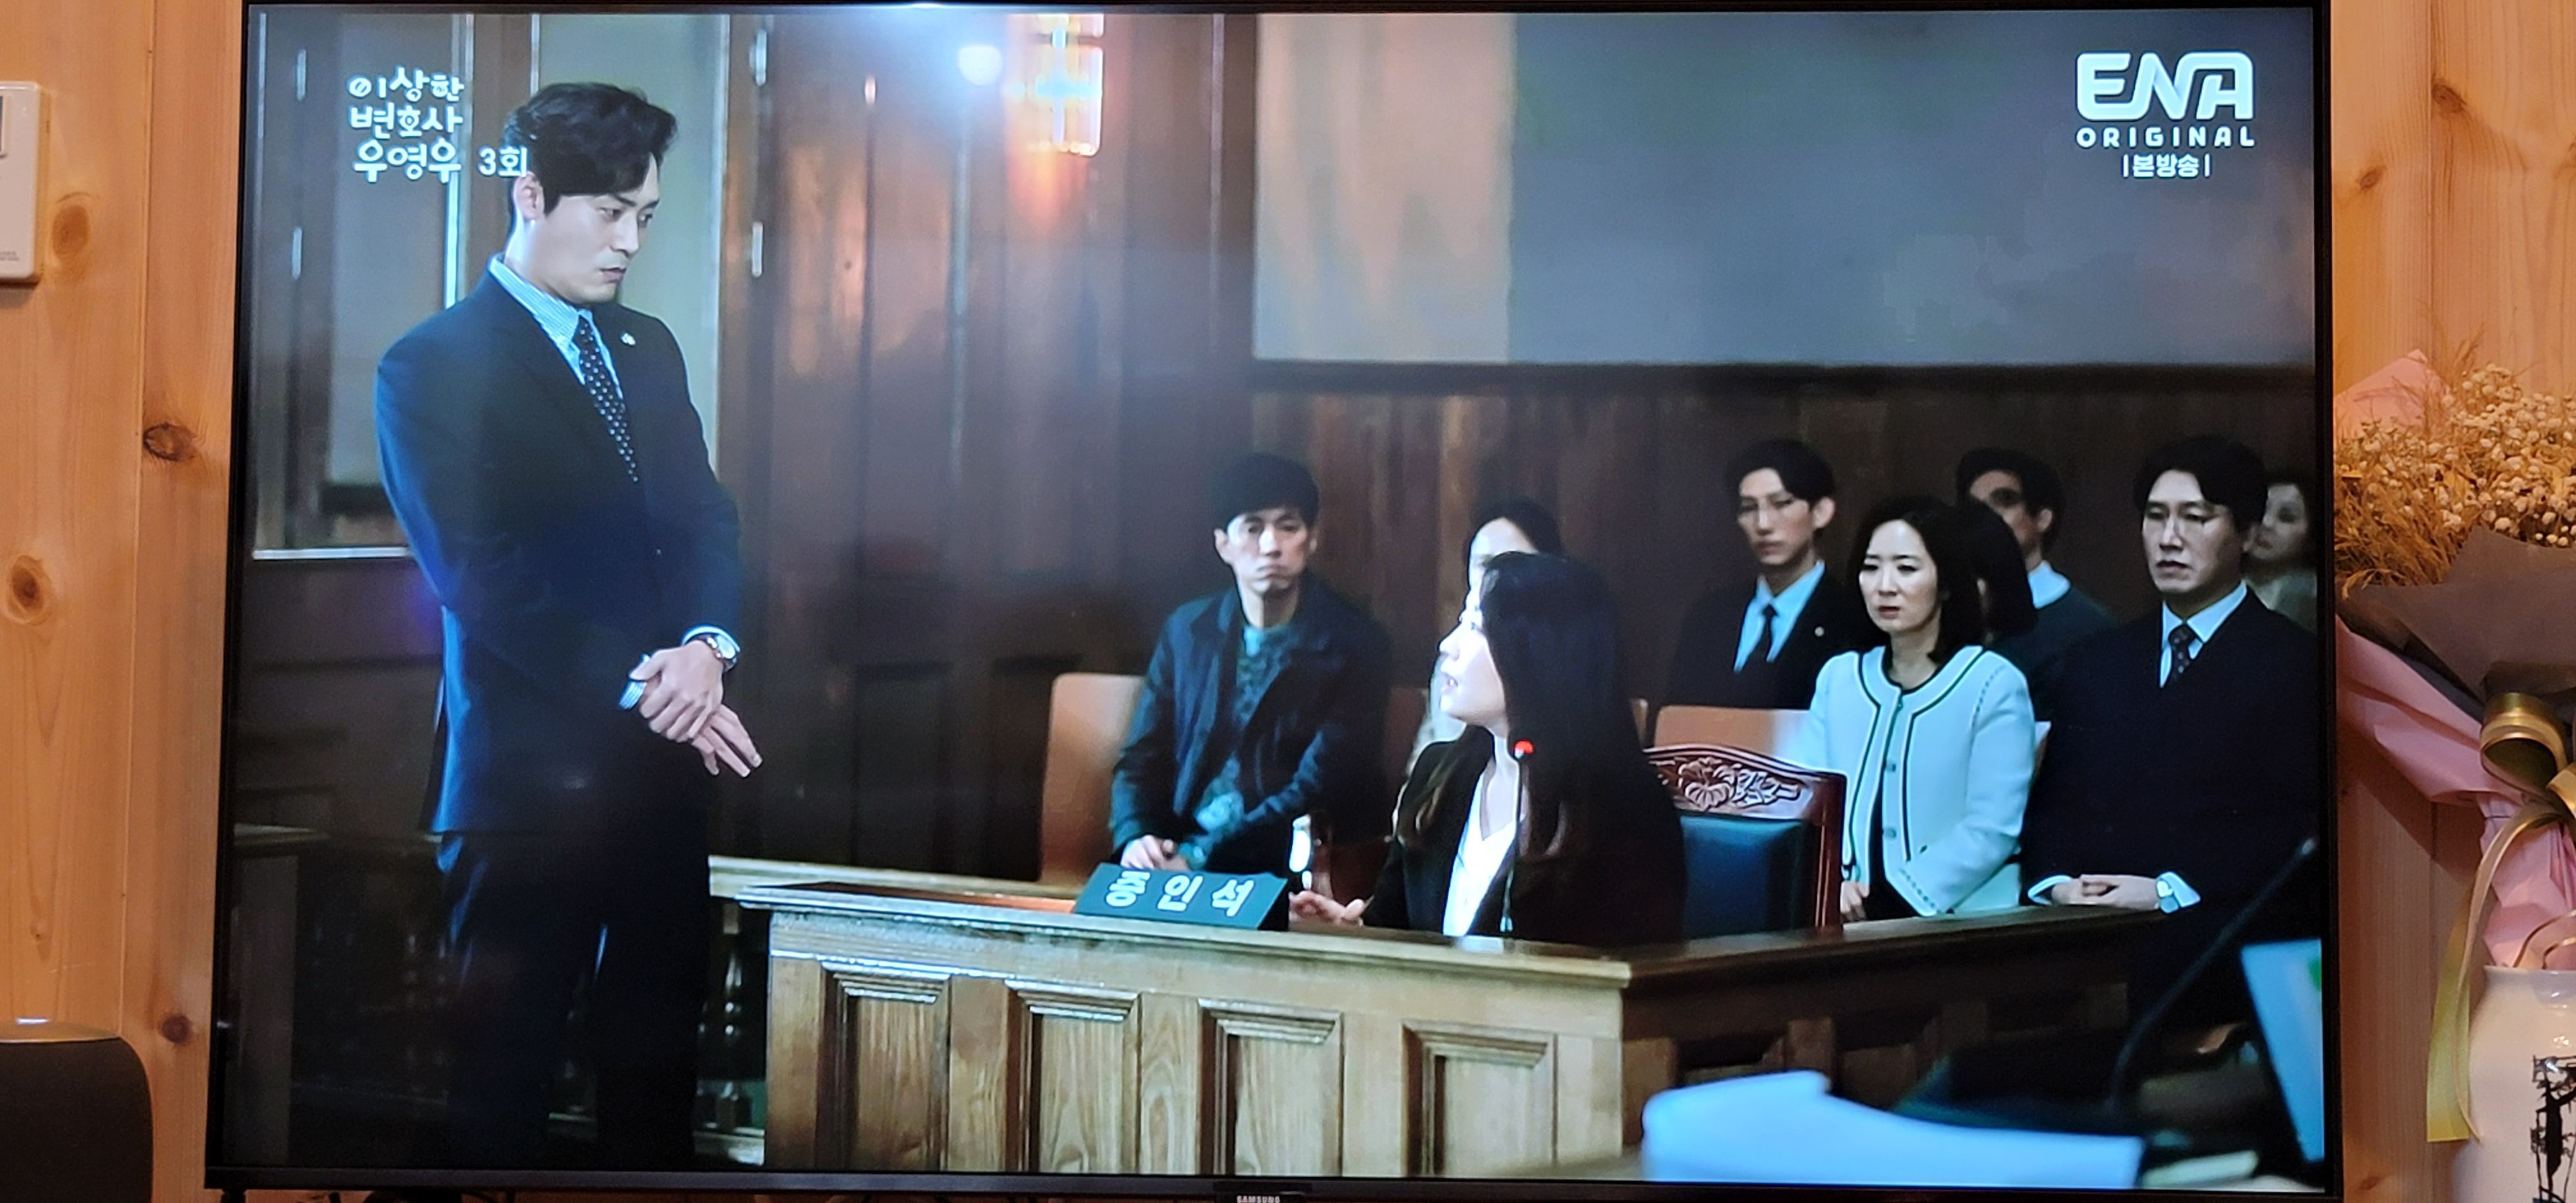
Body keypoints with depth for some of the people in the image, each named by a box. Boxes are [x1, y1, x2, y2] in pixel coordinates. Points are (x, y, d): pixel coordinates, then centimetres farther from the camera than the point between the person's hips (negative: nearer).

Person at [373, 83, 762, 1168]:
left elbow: (703, 518, 11)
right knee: (503, 1077, 3)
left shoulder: (646, 349, 16)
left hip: (666, 767, 6)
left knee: (656, 1064, 10)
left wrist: (707, 646, -10)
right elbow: (481, 576, -13)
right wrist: (638, 682, -16)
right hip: (531, 778, -6)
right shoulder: (432, 368, -5)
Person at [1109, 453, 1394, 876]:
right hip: (1180, 854, 3)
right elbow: (1141, 760, 12)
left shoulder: (1352, 643, -2)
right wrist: (1134, 838, -11)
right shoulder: (1187, 630, 12)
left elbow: (1321, 792, -10)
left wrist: (1200, 856, -18)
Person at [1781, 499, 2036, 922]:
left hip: (1961, 922, -4)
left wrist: (1890, 900, -18)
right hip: (1848, 921, 4)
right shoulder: (1838, 677, 15)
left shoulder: (1995, 684, -1)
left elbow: (1991, 830, -9)